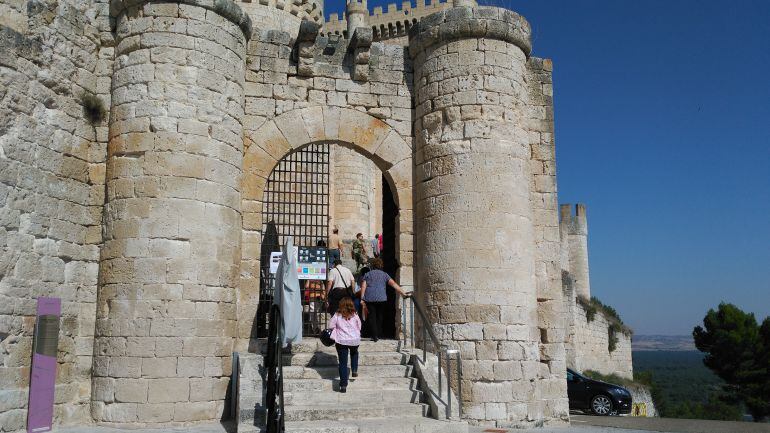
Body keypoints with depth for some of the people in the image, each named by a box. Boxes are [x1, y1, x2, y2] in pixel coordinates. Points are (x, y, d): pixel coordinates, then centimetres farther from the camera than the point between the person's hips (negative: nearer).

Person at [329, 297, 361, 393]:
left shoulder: (337, 316, -4)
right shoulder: (355, 316, 0)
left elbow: (331, 326, -3)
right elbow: (359, 327, 7)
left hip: (341, 341, -1)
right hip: (354, 340, 2)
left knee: (343, 363, 3)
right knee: (354, 353, 35)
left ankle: (343, 385, -1)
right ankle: (354, 370, 21)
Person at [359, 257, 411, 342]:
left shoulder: (368, 274, 13)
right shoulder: (384, 274, 11)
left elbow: (363, 286, 3)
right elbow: (394, 284, 0)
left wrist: (362, 299, 0)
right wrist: (403, 293, -3)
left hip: (369, 298, 0)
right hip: (381, 298, 0)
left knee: (372, 316, 2)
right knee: (379, 316, 14)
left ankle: (374, 336, -7)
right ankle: (378, 335, 16)